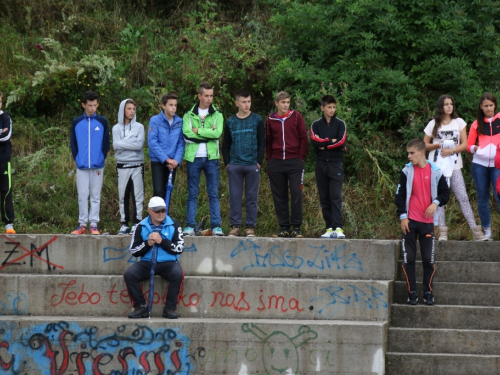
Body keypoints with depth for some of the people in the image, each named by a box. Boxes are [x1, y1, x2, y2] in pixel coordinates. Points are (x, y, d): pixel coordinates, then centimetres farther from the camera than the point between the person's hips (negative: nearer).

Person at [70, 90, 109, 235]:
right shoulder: (76, 122, 6)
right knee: (82, 195, 1)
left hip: (97, 166, 0)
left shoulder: (102, 121, 4)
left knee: (95, 196, 3)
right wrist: (77, 160, 1)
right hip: (82, 166, 1)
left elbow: (106, 143, 6)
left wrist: (101, 160, 0)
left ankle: (94, 224, 6)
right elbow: (73, 143, 9)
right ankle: (82, 224, 6)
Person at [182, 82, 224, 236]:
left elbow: (217, 133, -9)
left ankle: (216, 226, 2)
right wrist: (208, 134, -9)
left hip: (211, 158, 0)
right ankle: (190, 226, 5)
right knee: (192, 194, 3)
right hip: (193, 158, 0)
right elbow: (187, 134, -9)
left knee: (214, 193, 1)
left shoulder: (217, 115, 9)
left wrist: (198, 131, -8)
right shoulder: (189, 115, 7)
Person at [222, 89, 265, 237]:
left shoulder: (257, 120, 4)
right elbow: (225, 145, 13)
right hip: (234, 166, 1)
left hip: (252, 165, -1)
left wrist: (259, 162, -5)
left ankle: (250, 227, 6)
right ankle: (235, 226, 5)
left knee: (251, 197, 1)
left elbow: (262, 143, 3)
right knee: (234, 197, 1)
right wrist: (227, 163, 2)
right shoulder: (230, 122, 8)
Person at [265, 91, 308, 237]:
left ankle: (296, 227, -1)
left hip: (294, 162, -2)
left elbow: (303, 138, 4)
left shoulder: (296, 116, 3)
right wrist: (269, 160, 7)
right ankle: (284, 228, 9)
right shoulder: (270, 120, 8)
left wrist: (301, 158, -3)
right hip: (276, 163, 2)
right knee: (279, 196, 3)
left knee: (296, 194, -5)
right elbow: (268, 142, 14)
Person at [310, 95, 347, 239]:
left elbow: (341, 142, -8)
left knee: (336, 196, -10)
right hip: (321, 164, 2)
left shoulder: (340, 124, 6)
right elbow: (314, 142, -7)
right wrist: (331, 141, -9)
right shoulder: (316, 125, 10)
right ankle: (329, 227, 6)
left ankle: (338, 227, -17)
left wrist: (323, 144, -5)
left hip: (335, 164, -2)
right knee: (324, 198, 3)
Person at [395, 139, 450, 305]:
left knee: (428, 259, 1)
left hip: (428, 221, 0)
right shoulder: (407, 171, 3)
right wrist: (403, 216, -4)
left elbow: (445, 192, 8)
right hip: (410, 221, 0)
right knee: (408, 258, -1)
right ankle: (412, 293, 6)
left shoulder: (435, 171, 2)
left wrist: (436, 203, -11)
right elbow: (400, 195, 3)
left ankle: (428, 292, 11)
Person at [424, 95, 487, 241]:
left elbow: (464, 144, 2)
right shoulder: (433, 124, 6)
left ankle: (476, 231, -9)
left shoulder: (459, 122, 6)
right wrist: (438, 145, -11)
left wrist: (452, 150, -15)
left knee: (463, 198, -6)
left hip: (454, 165, 0)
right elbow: (424, 145, 8)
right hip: (437, 165, 0)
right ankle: (442, 232, 2)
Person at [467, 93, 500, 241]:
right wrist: (475, 148, -11)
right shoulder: (477, 124, 10)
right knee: (482, 198, 5)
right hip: (479, 164, 3)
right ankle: (487, 230, 12)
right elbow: (469, 145, 11)